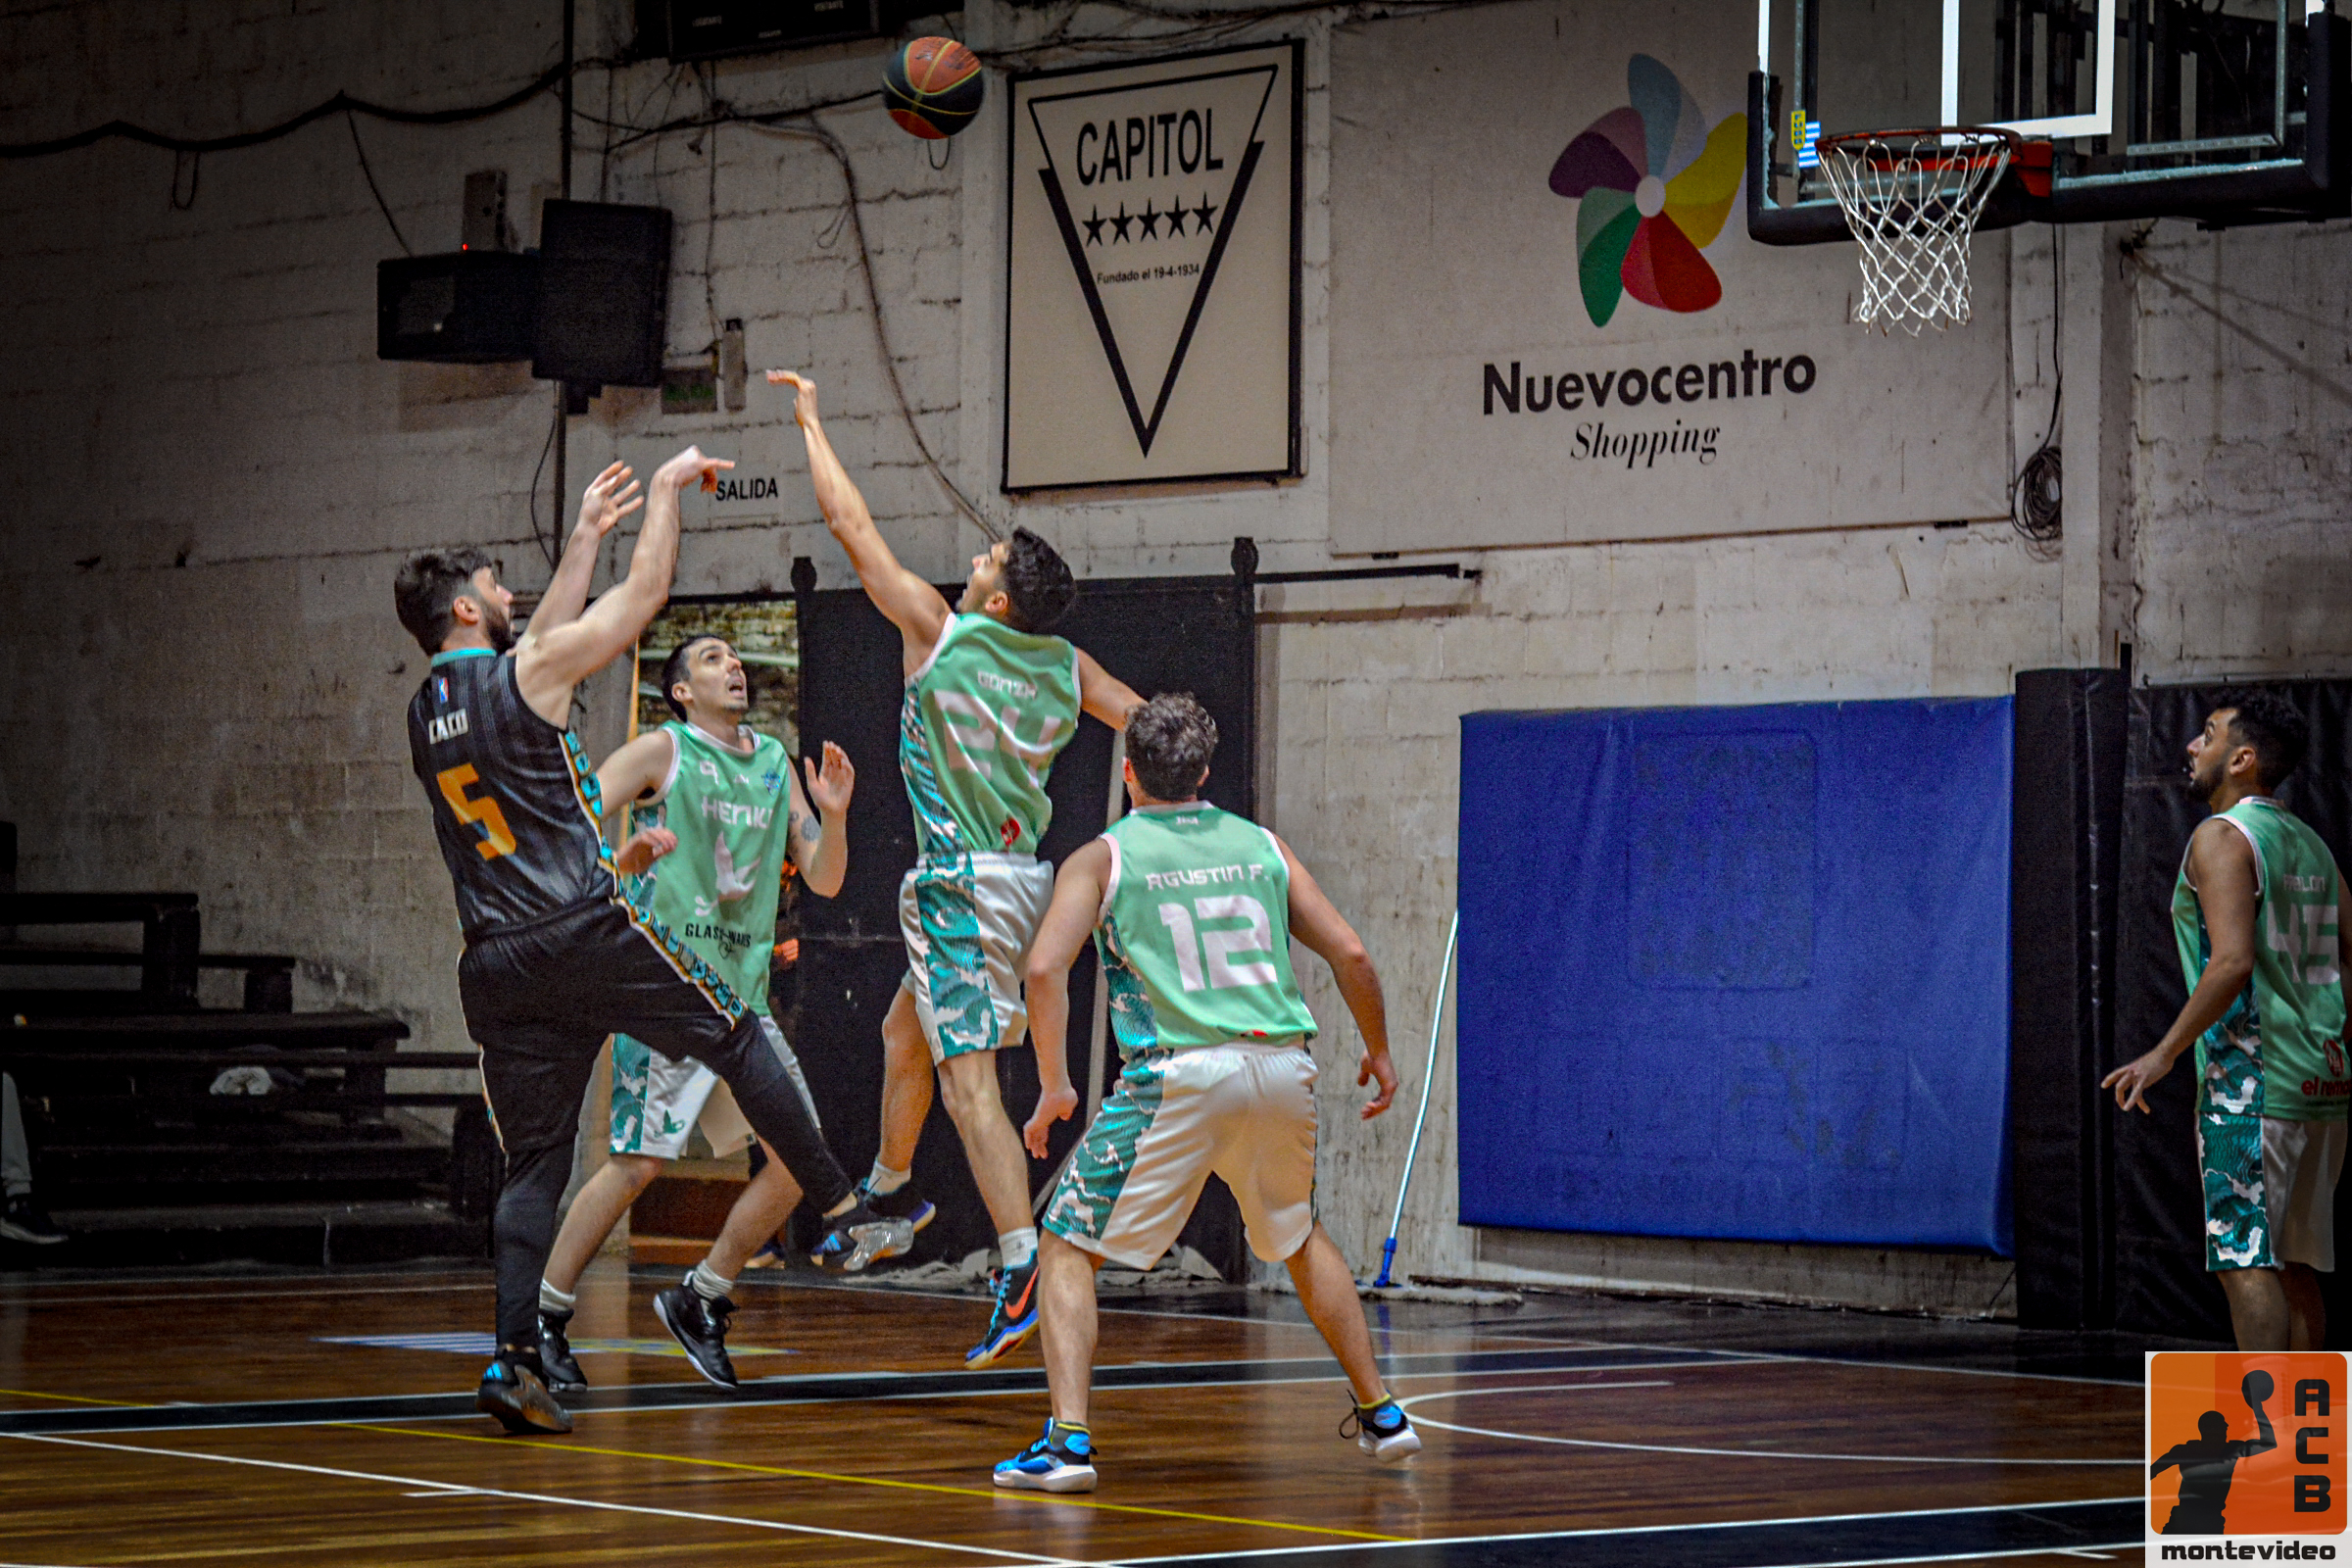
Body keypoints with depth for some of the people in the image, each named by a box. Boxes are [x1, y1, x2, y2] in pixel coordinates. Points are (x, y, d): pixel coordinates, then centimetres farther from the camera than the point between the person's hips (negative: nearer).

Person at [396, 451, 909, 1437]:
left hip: (497, 966, 6)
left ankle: (516, 1355, -7)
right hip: (589, 936, -6)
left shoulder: (425, 715, 16)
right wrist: (668, 488, 15)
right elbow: (644, 594, 1)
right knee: (739, 1040, 12)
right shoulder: (524, 675, -6)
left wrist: (587, 533, 37)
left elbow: (546, 637, 31)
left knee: (532, 1166, 6)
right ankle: (842, 1218, 13)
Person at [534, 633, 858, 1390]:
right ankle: (543, 1320, 2)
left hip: (743, 992, 6)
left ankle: (700, 1300, 13)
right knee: (639, 1162, -11)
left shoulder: (775, 763, 16)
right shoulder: (662, 751, -2)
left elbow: (825, 880, 15)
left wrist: (834, 815, -3)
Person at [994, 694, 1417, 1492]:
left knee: (1067, 1247, 5)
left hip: (1178, 1075, -4)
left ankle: (1067, 1441, -12)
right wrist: (1379, 1053, 27)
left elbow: (1045, 968, -7)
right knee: (1299, 1237, 29)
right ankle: (1380, 1416, 32)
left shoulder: (1102, 859, 7)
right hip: (1283, 1067, 4)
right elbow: (1350, 955, 12)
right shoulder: (1261, 846, 16)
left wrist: (1053, 1086, 1)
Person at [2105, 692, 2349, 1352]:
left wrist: (2165, 1053, -15)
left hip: (2251, 1081, -8)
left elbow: (2234, 962, -20)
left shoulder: (2221, 838, -9)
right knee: (2293, 1267, 12)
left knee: (2244, 1261, -8)